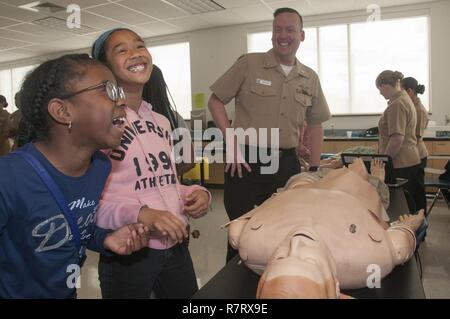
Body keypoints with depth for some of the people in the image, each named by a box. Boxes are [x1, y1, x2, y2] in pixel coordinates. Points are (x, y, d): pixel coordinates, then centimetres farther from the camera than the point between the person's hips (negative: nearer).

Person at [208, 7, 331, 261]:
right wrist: (232, 143, -10)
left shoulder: (310, 78, 9)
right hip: (246, 161, -3)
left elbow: (315, 124, 17)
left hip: (287, 164, 4)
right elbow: (215, 101, -1)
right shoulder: (249, 64, -3)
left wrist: (315, 169, 12)